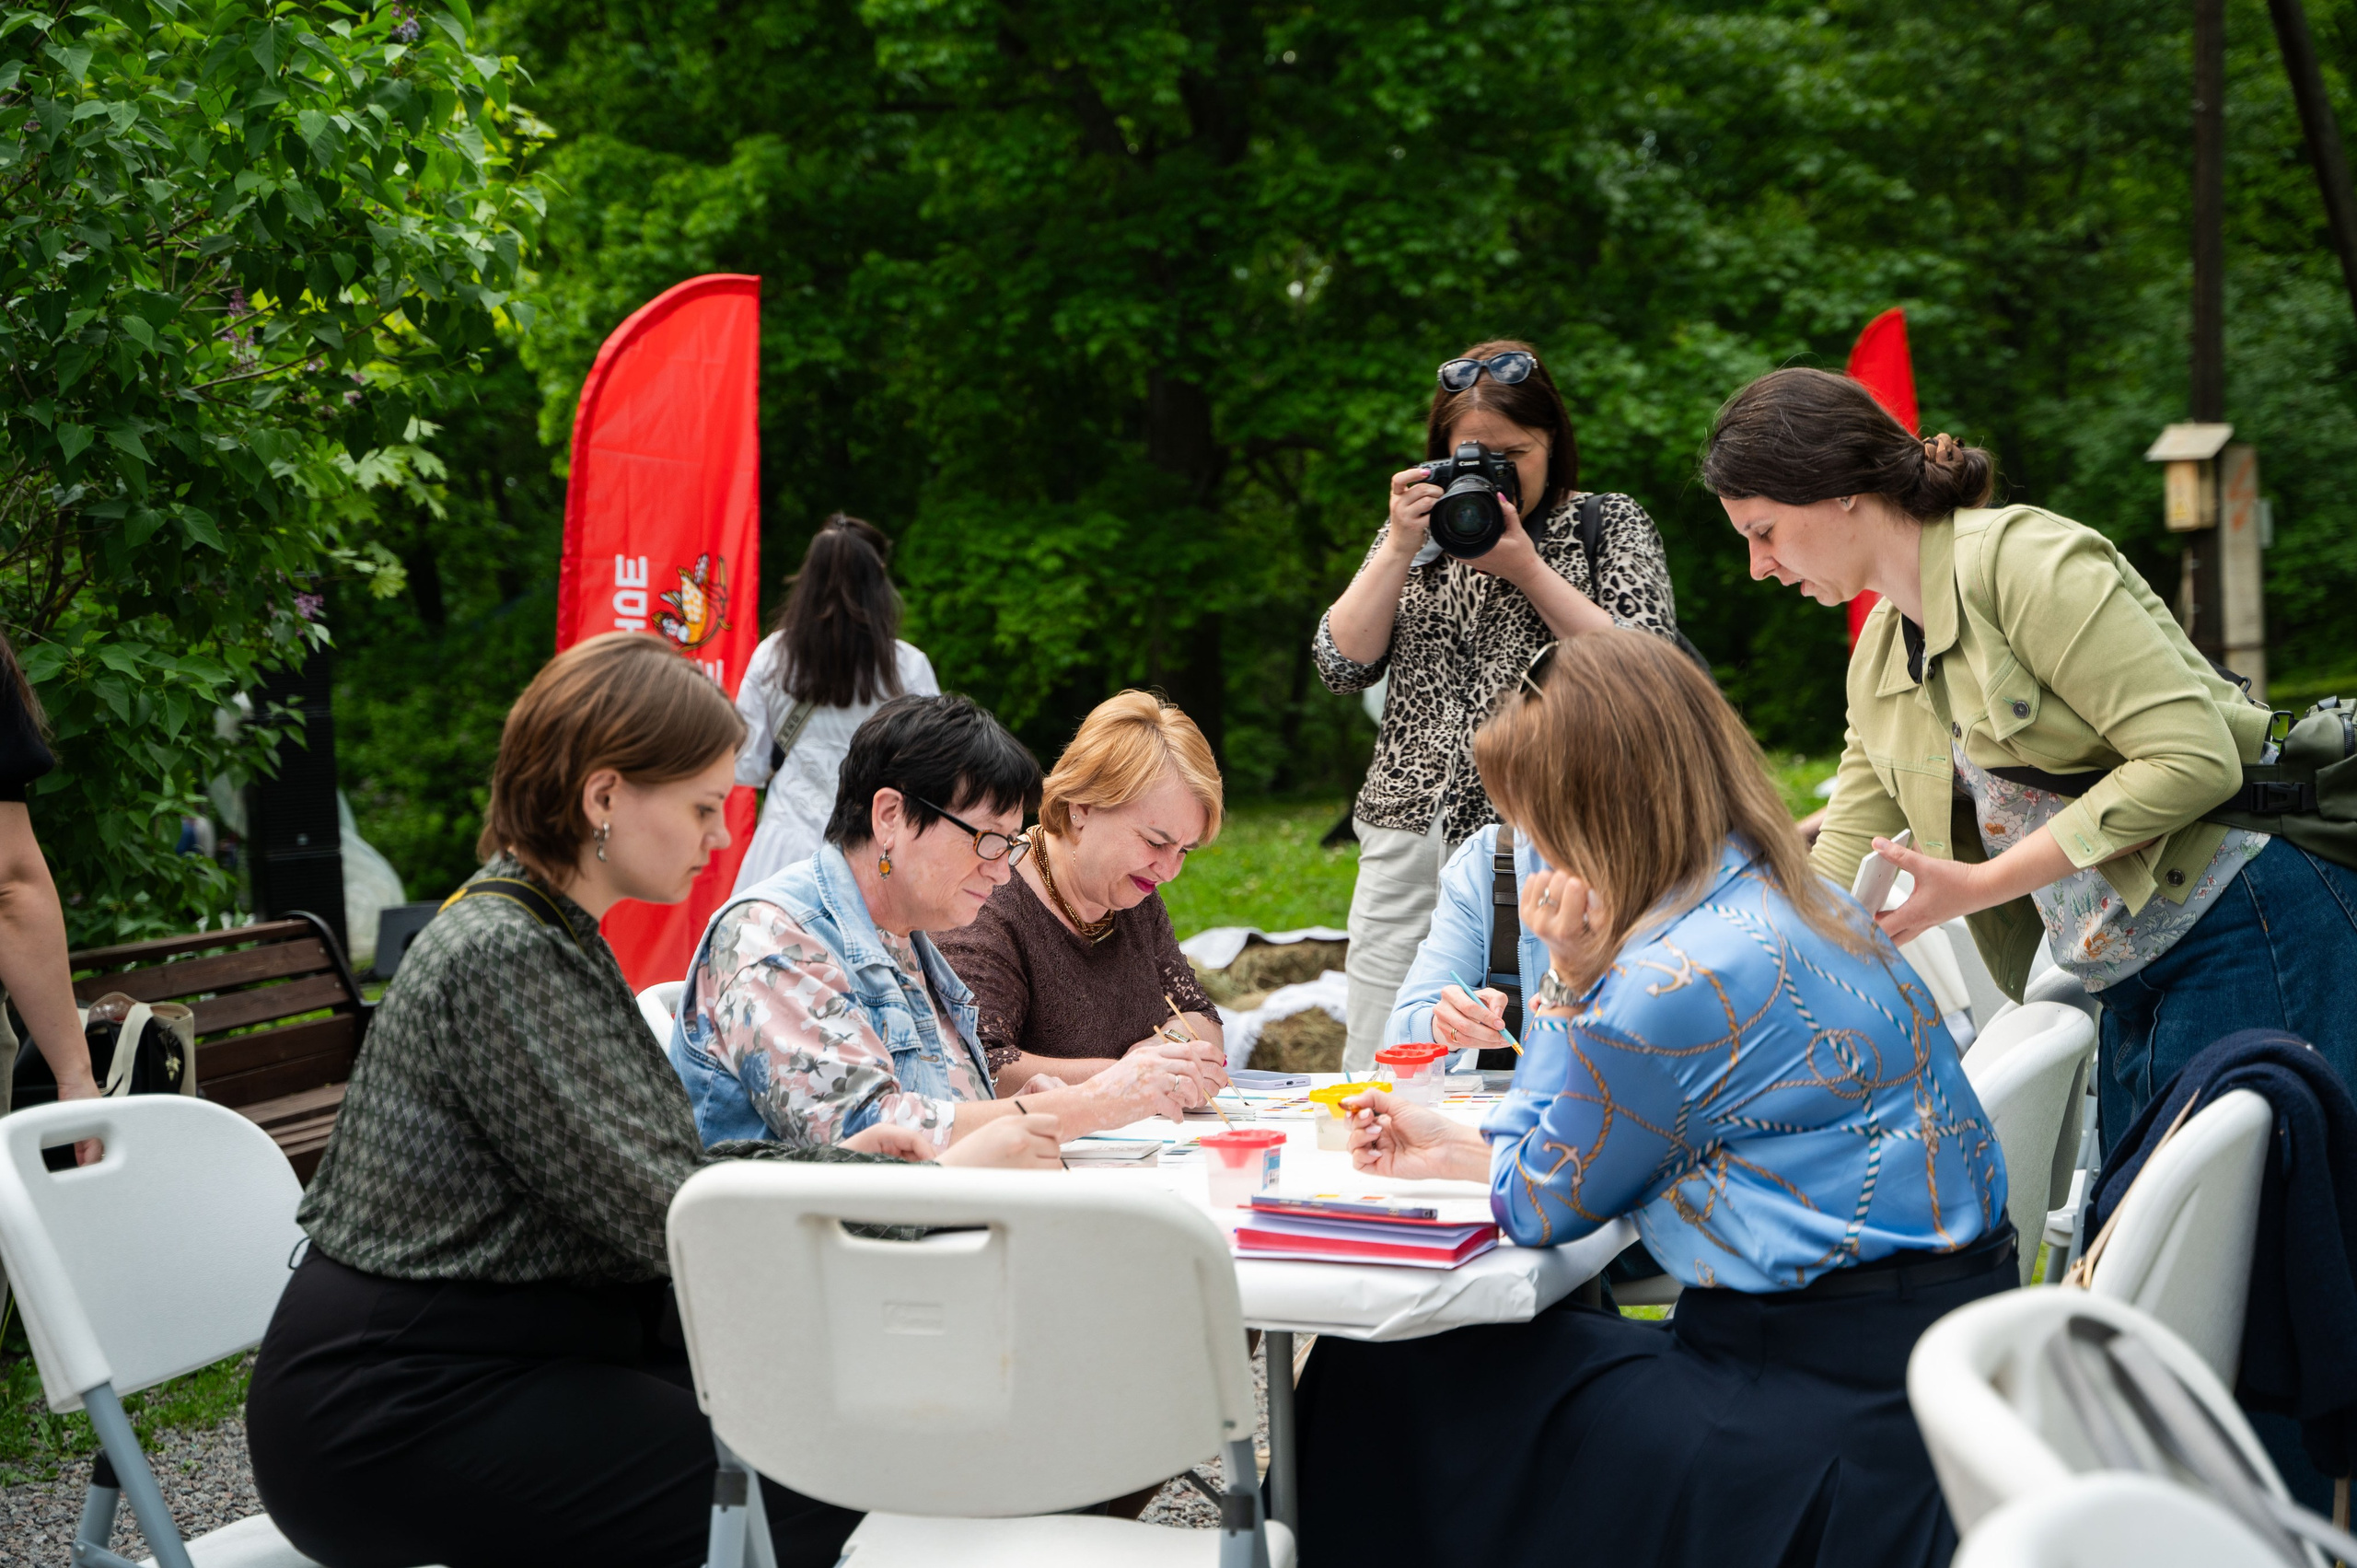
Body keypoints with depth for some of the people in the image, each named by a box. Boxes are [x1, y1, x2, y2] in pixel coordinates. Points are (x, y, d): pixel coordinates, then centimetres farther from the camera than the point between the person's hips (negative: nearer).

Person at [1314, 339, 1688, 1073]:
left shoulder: (1609, 525, 7)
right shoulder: (1417, 529, 17)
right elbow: (1342, 665, 7)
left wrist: (1524, 566, -10)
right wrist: (1400, 549, -4)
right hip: (1413, 839, 3)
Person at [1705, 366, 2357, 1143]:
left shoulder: (2021, 562, -15)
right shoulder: (1877, 656, 13)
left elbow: (2193, 759, -21)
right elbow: (1841, 855, 16)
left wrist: (1978, 887, -18)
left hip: (2254, 926, -9)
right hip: (2136, 982, 9)